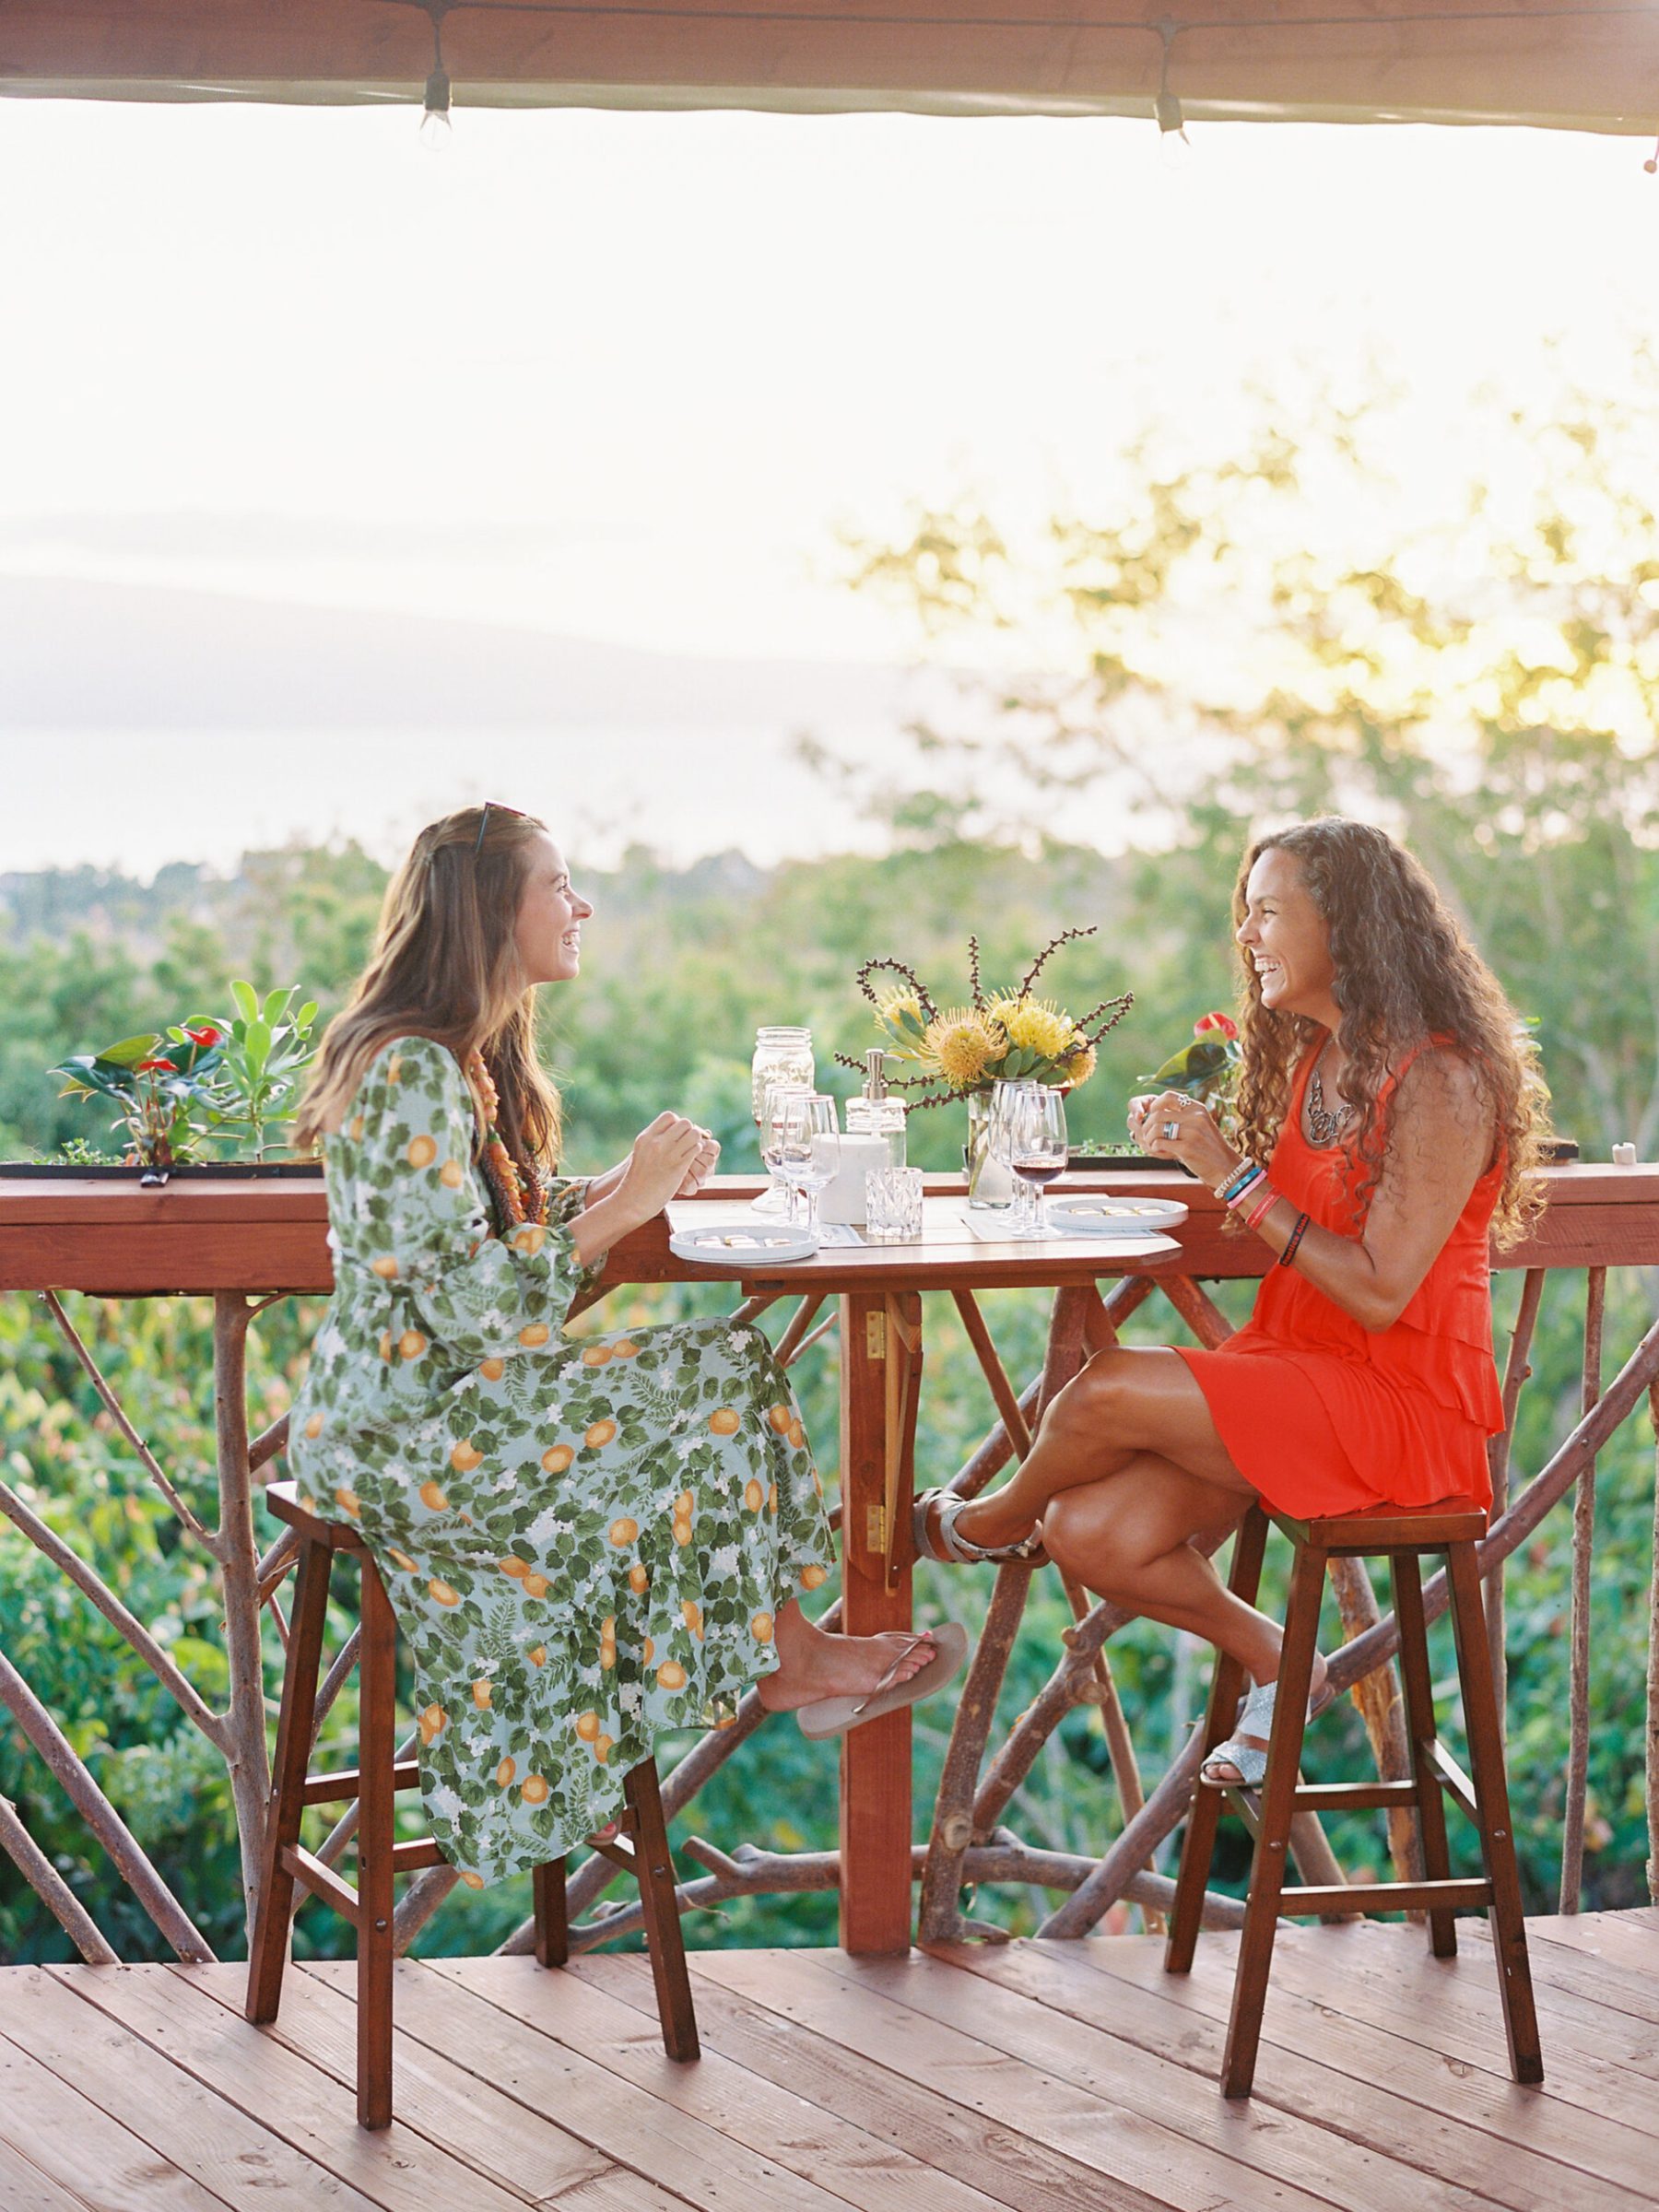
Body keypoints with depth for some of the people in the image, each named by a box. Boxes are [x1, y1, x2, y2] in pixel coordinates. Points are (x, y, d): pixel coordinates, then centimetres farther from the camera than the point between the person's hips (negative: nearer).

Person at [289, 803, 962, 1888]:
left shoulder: (474, 1056, 11)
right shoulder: (415, 1072, -21)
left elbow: (514, 1229, 15)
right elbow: (470, 1300, -25)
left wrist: (628, 1186, -1)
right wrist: (626, 1201, -20)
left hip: (442, 1393, 10)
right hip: (399, 1425, -10)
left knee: (721, 1376, -1)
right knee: (720, 1387, -12)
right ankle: (789, 1660, 6)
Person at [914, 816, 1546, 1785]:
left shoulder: (1442, 1080, -16)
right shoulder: (1309, 1059, 10)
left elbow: (1380, 1292, -20)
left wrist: (1236, 1174, -19)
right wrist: (1193, 1150, -1)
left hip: (1401, 1399, -8)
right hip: (1295, 1369, 8)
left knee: (1112, 1388, -24)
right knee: (1091, 1534, -13)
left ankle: (1001, 1521, 10)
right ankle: (1273, 1660, 11)